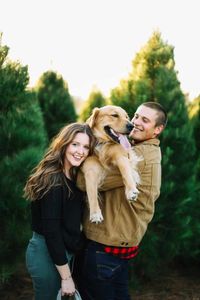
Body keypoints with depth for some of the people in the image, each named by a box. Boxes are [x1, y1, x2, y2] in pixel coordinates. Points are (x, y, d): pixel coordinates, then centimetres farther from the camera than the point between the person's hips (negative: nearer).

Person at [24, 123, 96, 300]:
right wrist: (66, 277, -21)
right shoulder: (53, 180, -22)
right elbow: (51, 231, -24)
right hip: (47, 253, -9)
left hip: (64, 251, 9)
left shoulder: (74, 176, 6)